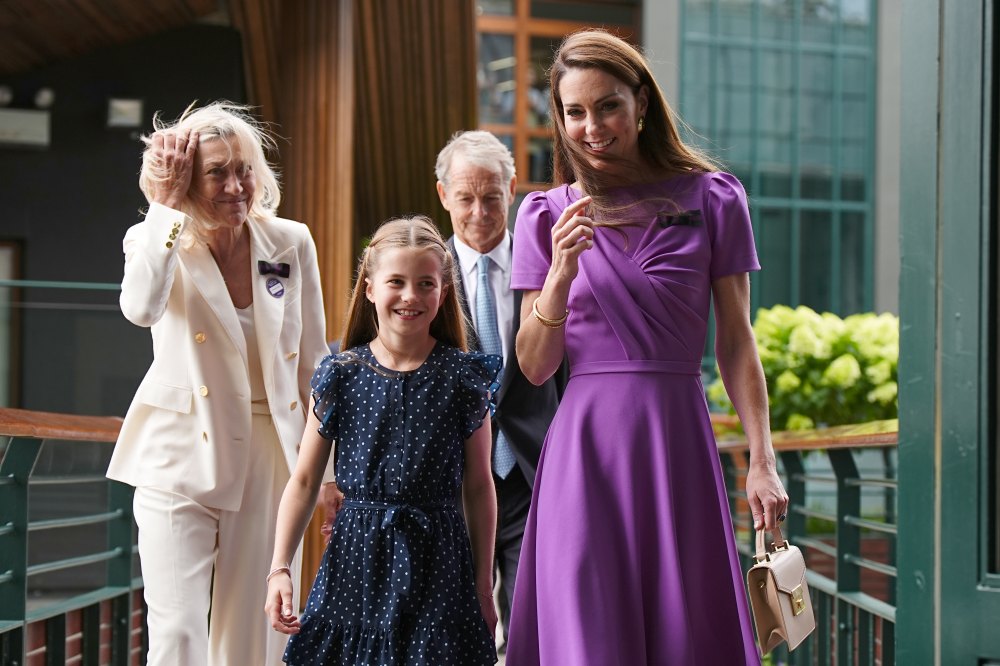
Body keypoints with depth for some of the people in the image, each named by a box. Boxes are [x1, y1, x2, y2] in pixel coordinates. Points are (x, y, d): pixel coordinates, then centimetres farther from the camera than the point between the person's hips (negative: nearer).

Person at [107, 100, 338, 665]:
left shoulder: (292, 243, 1)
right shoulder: (157, 241, -4)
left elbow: (314, 364, 8)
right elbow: (141, 308, -29)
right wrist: (166, 203, -21)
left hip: (268, 461, 2)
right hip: (181, 459, -2)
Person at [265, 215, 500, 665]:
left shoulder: (463, 378, -1)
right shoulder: (341, 375, 1)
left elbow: (478, 488, 4)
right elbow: (304, 481, 3)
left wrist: (483, 586, 5)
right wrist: (279, 569, -6)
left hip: (436, 562, -1)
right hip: (357, 560, 1)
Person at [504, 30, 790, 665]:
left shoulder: (711, 199, 3)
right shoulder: (547, 215, 7)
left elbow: (736, 340, 5)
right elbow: (535, 367, 5)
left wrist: (762, 458, -2)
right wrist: (561, 275, -11)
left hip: (678, 437, 0)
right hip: (585, 442, 0)